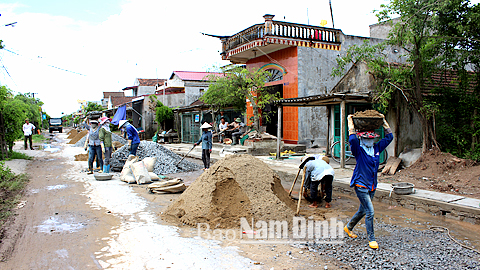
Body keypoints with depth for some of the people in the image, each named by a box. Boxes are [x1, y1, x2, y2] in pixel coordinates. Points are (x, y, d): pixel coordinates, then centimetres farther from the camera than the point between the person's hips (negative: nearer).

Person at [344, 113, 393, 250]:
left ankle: (349, 227, 40)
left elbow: (389, 136, 13)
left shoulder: (377, 148, 7)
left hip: (372, 186, 7)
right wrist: (350, 121, -20)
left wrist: (383, 120, 13)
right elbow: (352, 138, -28)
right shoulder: (359, 150, -10)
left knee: (362, 210, 18)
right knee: (370, 212, -10)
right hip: (361, 185, -7)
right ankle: (371, 239, 5)